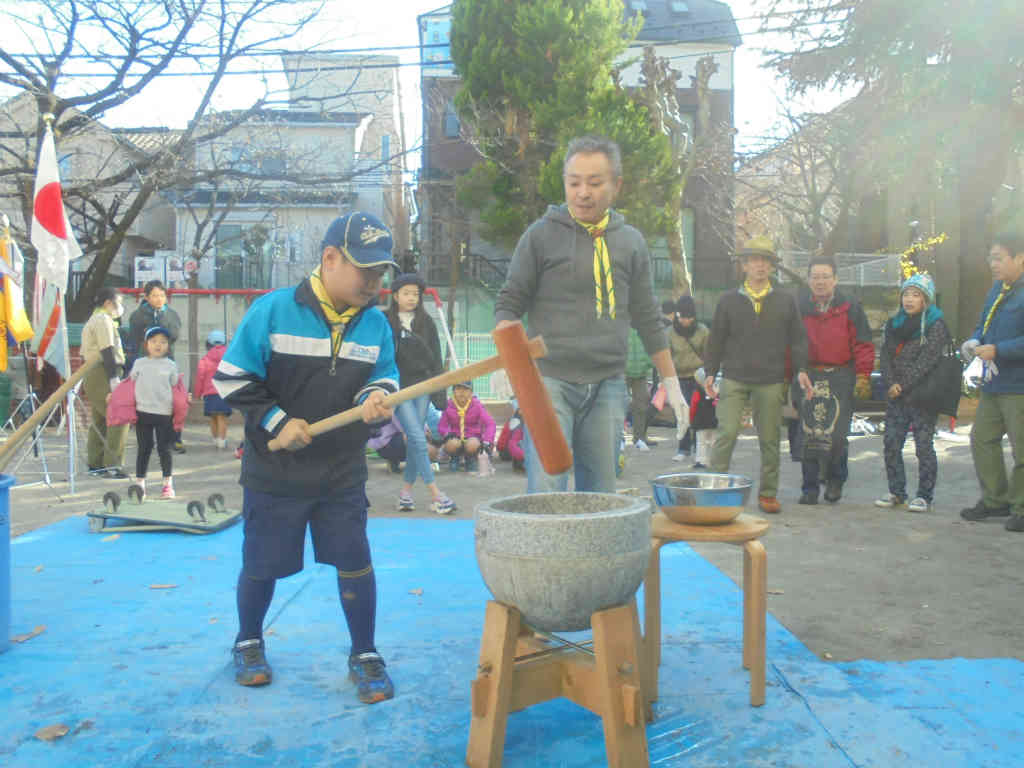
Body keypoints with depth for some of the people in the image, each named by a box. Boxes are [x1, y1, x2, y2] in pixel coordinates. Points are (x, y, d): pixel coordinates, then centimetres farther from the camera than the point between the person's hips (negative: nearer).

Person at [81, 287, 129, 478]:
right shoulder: (103, 320, -8)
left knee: (99, 420, 15)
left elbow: (85, 352, 25)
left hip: (91, 375, 11)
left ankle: (95, 464, 19)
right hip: (102, 375, -11)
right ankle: (111, 466, -16)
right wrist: (113, 378, -23)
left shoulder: (92, 320, 25)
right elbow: (107, 350, -18)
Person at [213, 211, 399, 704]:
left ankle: (364, 656, 22)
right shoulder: (272, 311, -12)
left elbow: (386, 374, 10)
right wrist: (275, 421, -14)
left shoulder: (375, 323, -2)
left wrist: (377, 394, -13)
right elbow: (231, 377, -7)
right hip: (274, 473, -2)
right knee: (262, 565, 12)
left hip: (343, 475, 2)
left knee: (355, 562, 3)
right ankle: (249, 643, 39)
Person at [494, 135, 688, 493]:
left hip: (608, 385, 4)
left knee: (602, 498, 7)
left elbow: (647, 319, 17)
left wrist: (671, 382, 17)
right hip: (550, 380, -3)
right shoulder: (542, 234, 2)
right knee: (545, 494, -9)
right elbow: (509, 302, 3)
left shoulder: (631, 242, 12)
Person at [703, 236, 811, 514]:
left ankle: (768, 493, 18)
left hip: (771, 382, 1)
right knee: (727, 432, -12)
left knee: (770, 439, 6)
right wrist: (710, 372, 3)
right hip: (734, 379, -1)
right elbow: (716, 340, 9)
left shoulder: (785, 302, 9)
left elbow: (797, 339, 11)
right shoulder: (729, 300, 7)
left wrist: (801, 369, -1)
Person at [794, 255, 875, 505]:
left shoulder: (850, 308, 4)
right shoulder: (798, 307, 7)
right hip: (807, 377, 2)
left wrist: (863, 376, -3)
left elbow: (863, 344, 4)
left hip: (840, 378, -2)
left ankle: (836, 479, 20)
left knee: (836, 435, -6)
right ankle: (810, 487, 12)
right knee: (808, 434, 1)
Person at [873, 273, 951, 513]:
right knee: (891, 443, 3)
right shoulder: (894, 323, 13)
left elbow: (926, 362, -12)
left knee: (924, 445, -2)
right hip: (896, 395, 5)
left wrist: (903, 386, -15)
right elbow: (885, 356, 6)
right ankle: (896, 492, 13)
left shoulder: (936, 326, -4)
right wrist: (891, 384, -8)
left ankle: (924, 495, 7)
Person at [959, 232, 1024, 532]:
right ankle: (994, 500, 27)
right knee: (982, 440, 14)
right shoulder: (997, 289, 13)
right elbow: (984, 325, 22)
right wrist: (974, 342, 3)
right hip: (993, 384, 9)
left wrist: (997, 350, -21)